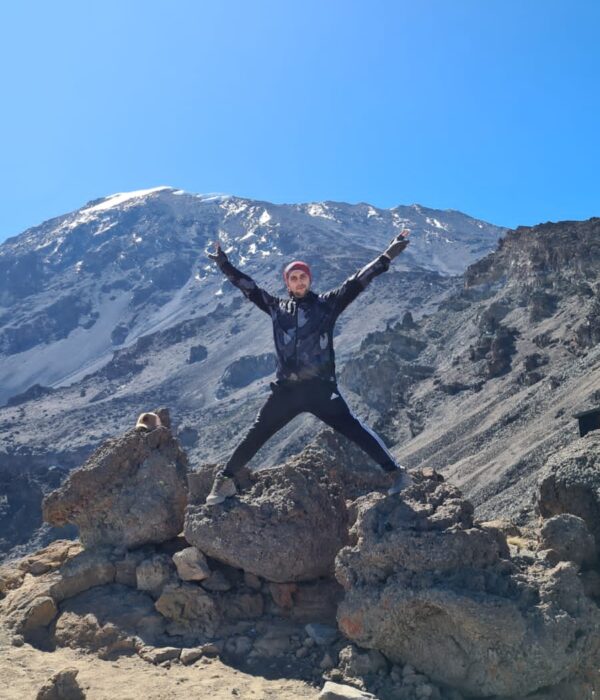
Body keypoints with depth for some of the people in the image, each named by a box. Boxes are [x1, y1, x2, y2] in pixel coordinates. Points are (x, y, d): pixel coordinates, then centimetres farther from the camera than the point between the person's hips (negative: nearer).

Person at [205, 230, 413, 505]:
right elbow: (248, 286, 18)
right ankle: (226, 480, 23)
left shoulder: (327, 303, 4)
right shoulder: (277, 307, 11)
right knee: (255, 435, 8)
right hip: (286, 389, 3)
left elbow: (357, 281, 0)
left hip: (321, 388, -3)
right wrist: (223, 264, 22)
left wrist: (387, 255, -4)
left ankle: (395, 472, -2)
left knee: (354, 429, -8)